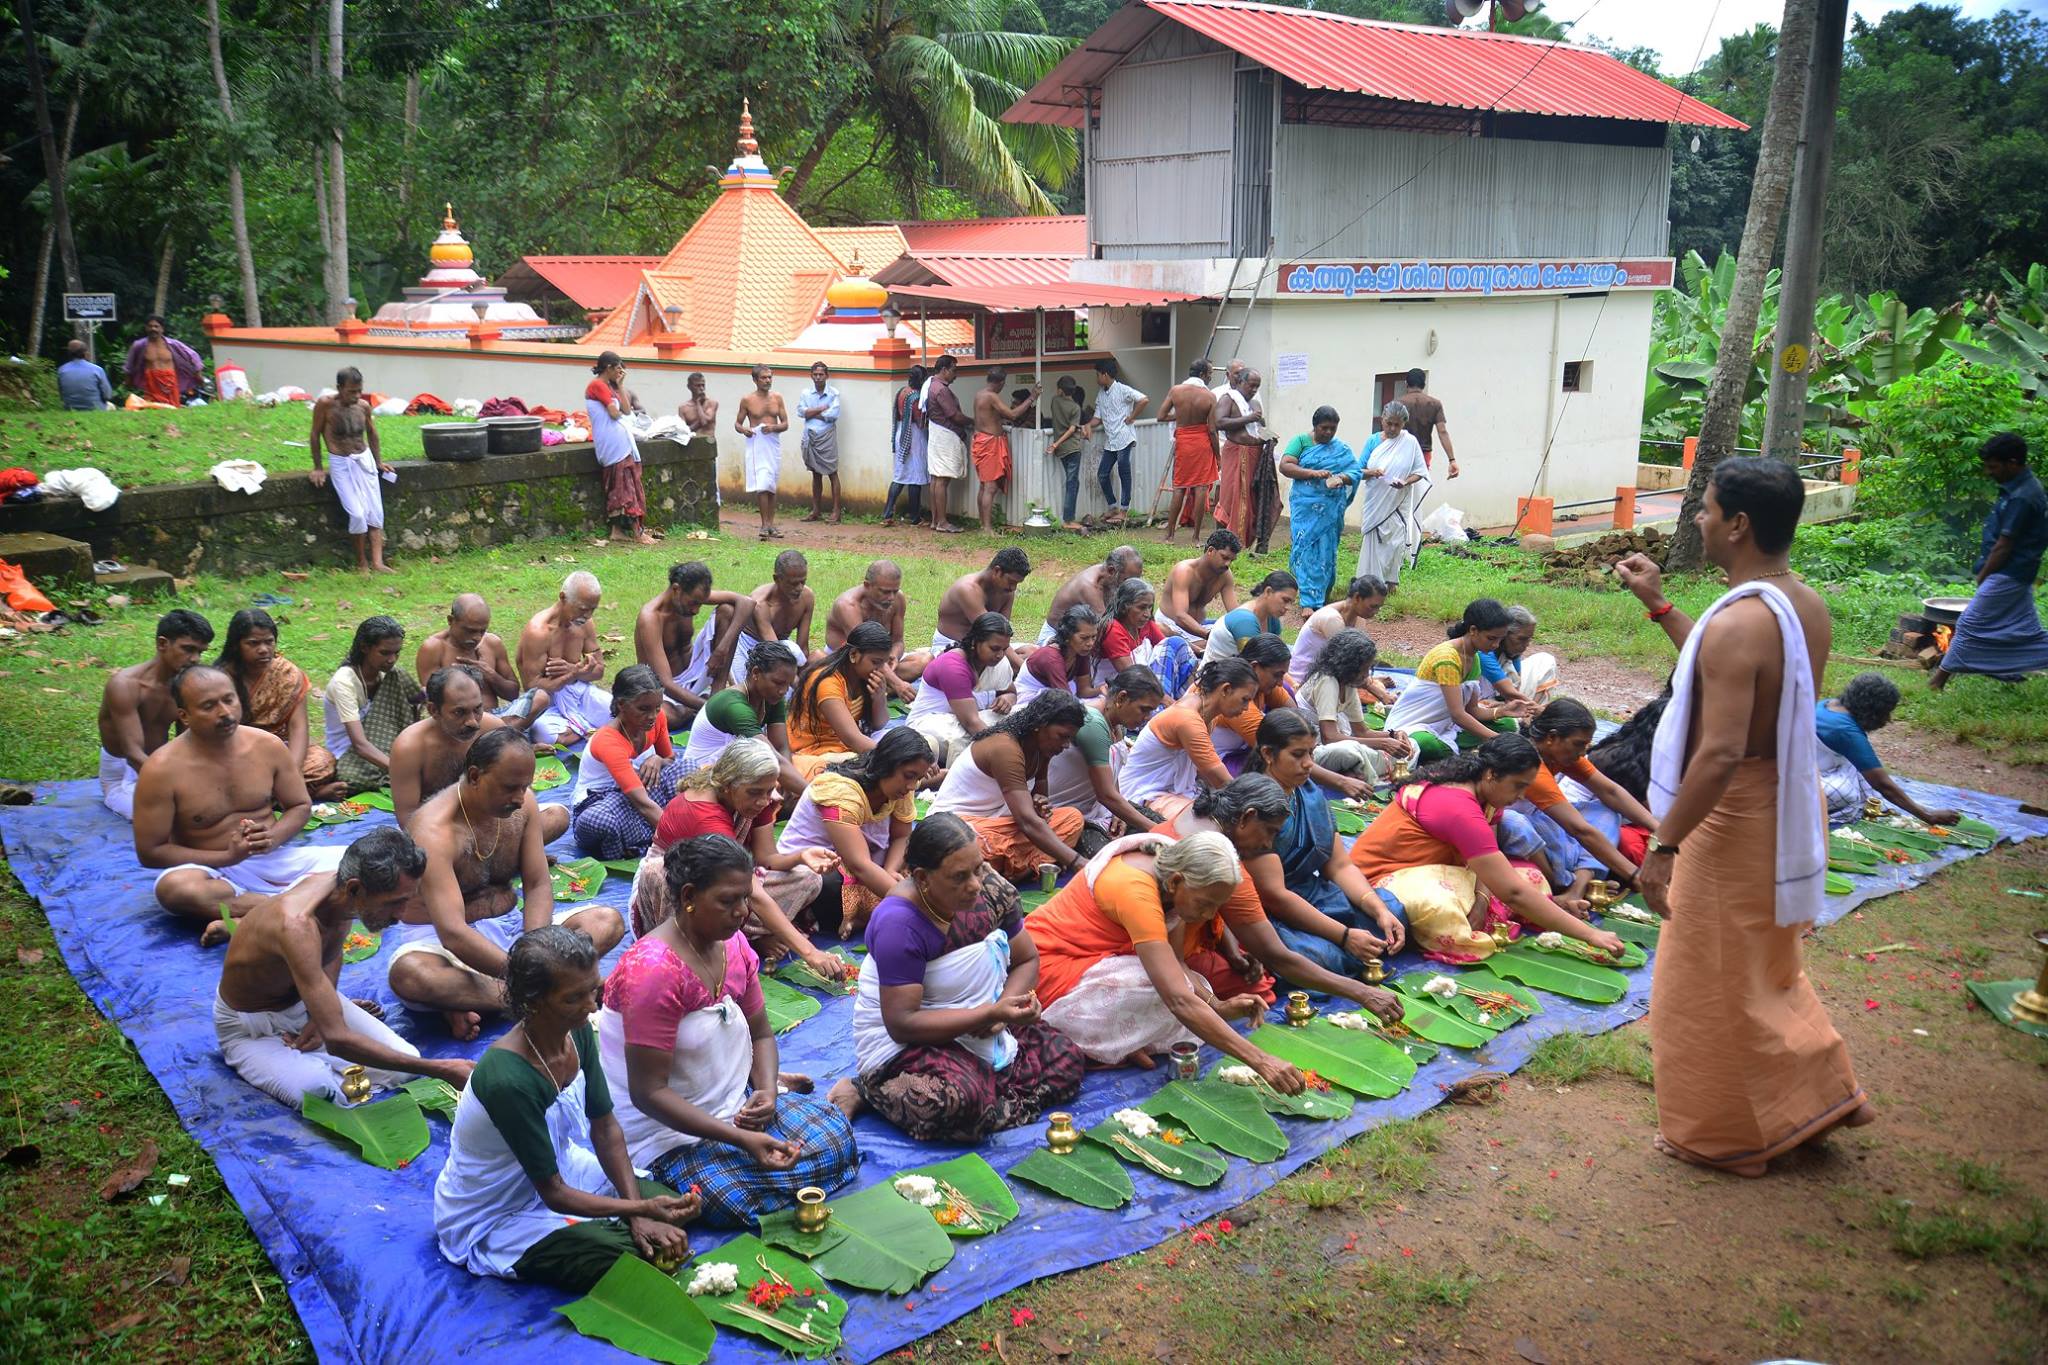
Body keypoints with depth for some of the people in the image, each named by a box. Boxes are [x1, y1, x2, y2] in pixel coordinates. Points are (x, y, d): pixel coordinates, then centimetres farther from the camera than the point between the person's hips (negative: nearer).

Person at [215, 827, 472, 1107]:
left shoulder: (343, 889, -17)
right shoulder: (298, 926, -41)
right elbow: (338, 1039, -43)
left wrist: (322, 1017, -8)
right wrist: (441, 1070, -43)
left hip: (305, 1001, 6)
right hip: (248, 1024, -6)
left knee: (404, 1068, -11)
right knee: (324, 1095, -32)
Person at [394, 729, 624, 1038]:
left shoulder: (522, 803, -4)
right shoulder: (434, 830, -25)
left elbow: (538, 885, -2)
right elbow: (453, 934, -33)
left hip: (511, 924, 7)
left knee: (608, 922, -12)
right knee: (409, 974, -41)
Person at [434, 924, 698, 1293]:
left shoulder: (577, 1032, -13)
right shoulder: (509, 1079, -37)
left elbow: (606, 1127, -3)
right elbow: (554, 1194, -28)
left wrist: (638, 1214, -11)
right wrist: (641, 1209, -37)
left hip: (561, 1169, 7)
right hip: (493, 1220, -7)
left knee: (670, 1203, -4)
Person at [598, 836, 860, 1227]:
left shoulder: (733, 944, 0)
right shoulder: (653, 970, -25)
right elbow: (648, 1093, -24)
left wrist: (767, 1092, -12)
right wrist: (742, 1139, -30)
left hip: (738, 1102, 6)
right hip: (668, 1129, -6)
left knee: (837, 1138, -9)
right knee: (736, 1201, -27)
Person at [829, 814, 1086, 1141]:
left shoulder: (990, 889, -7)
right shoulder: (898, 924, -26)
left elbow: (1027, 960, 6)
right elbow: (902, 1023, -27)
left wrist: (1005, 1007, -17)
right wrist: (991, 1014, -32)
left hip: (982, 1026, 7)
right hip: (902, 1043, -7)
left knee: (1069, 1063, -8)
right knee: (961, 1104, -34)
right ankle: (865, 1091, -7)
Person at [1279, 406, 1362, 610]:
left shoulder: (1342, 449, 9)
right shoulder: (1301, 441, 3)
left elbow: (1355, 471, 1)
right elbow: (1284, 466, -8)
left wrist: (1341, 478, -21)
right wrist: (1313, 473, -19)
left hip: (1330, 508, 2)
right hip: (1305, 506, -2)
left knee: (1325, 552, 2)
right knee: (1305, 549, -6)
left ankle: (1315, 600, 13)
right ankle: (1311, 602, -4)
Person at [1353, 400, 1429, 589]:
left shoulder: (1410, 442, -2)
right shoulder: (1373, 441, 3)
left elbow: (1420, 472, 0)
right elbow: (1358, 471, 3)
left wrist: (1406, 482, -19)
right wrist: (1371, 472, -19)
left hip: (1398, 503, -1)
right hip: (1375, 502, 1)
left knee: (1395, 542, 0)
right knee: (1373, 542, 1)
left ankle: (1390, 581, 12)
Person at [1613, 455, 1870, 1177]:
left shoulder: (1738, 622, -28)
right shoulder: (1809, 608, 1)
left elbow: (1720, 753, -32)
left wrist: (1663, 845, -26)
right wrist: (1659, 605, 20)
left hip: (1734, 818, -9)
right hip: (1790, 804, 9)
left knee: (1709, 983, 9)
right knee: (1766, 966, 28)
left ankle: (1724, 1137, 25)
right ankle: (1825, 1091, 39)